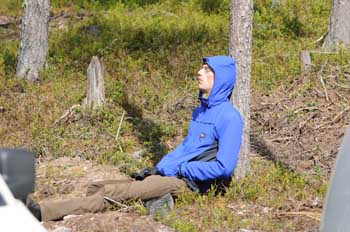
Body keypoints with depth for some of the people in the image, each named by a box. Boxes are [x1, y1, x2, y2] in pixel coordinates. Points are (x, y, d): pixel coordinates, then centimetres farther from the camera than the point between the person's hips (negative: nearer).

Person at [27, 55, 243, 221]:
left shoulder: (229, 117, -9)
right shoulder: (201, 111, 20)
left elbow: (224, 167, -17)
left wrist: (181, 169, -11)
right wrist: (158, 168, 10)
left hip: (187, 183, -10)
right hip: (167, 175, 10)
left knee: (112, 192, -23)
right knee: (96, 187, -1)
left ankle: (42, 212, -31)